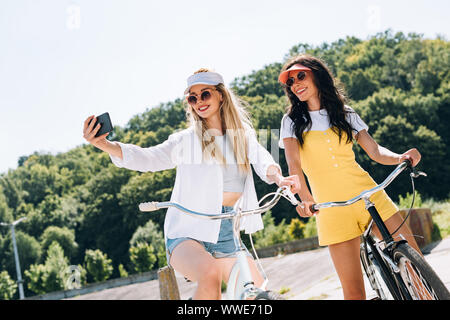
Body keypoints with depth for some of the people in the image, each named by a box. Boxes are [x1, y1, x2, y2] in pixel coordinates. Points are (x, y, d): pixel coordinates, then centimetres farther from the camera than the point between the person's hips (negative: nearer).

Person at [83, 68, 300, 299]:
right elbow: (148, 158, -11)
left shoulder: (244, 137, 11)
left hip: (227, 238, 3)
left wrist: (278, 178, -32)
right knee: (210, 274, -35)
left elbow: (262, 161, -7)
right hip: (188, 235, -3)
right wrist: (104, 145, -28)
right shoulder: (186, 140, 3)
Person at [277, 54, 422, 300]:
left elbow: (375, 151, 7)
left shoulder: (345, 114, 13)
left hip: (369, 195, 2)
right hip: (331, 207, -2)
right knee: (354, 291, -7)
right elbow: (294, 165, -7)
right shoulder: (292, 121, 8)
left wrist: (400, 158, -15)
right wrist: (305, 198, -26)